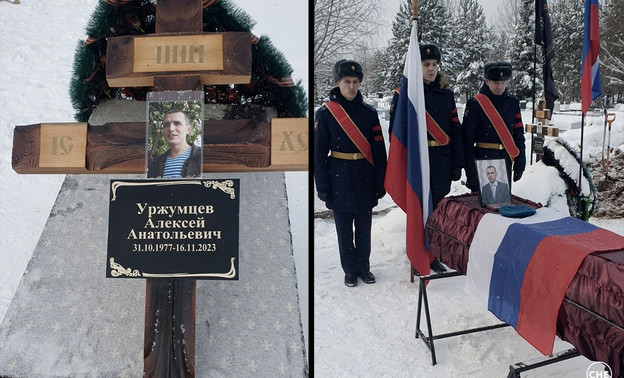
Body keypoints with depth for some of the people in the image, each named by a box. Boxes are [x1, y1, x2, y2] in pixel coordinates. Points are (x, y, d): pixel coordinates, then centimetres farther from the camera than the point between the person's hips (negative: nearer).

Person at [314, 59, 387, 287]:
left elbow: (379, 150, 5)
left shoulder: (369, 113, 3)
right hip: (339, 179, -2)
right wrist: (322, 186, -5)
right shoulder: (325, 113, -4)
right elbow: (319, 152, -3)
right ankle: (350, 270, 23)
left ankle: (364, 267, 27)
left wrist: (380, 181, 2)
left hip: (365, 178, 2)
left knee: (364, 228, 10)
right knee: (344, 229, 8)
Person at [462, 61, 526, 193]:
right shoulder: (474, 104, -7)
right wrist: (470, 170, -12)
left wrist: (520, 164, 8)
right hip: (483, 159, -4)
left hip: (506, 162, 5)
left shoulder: (513, 103, 8)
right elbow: (467, 139, -9)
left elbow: (519, 134, 12)